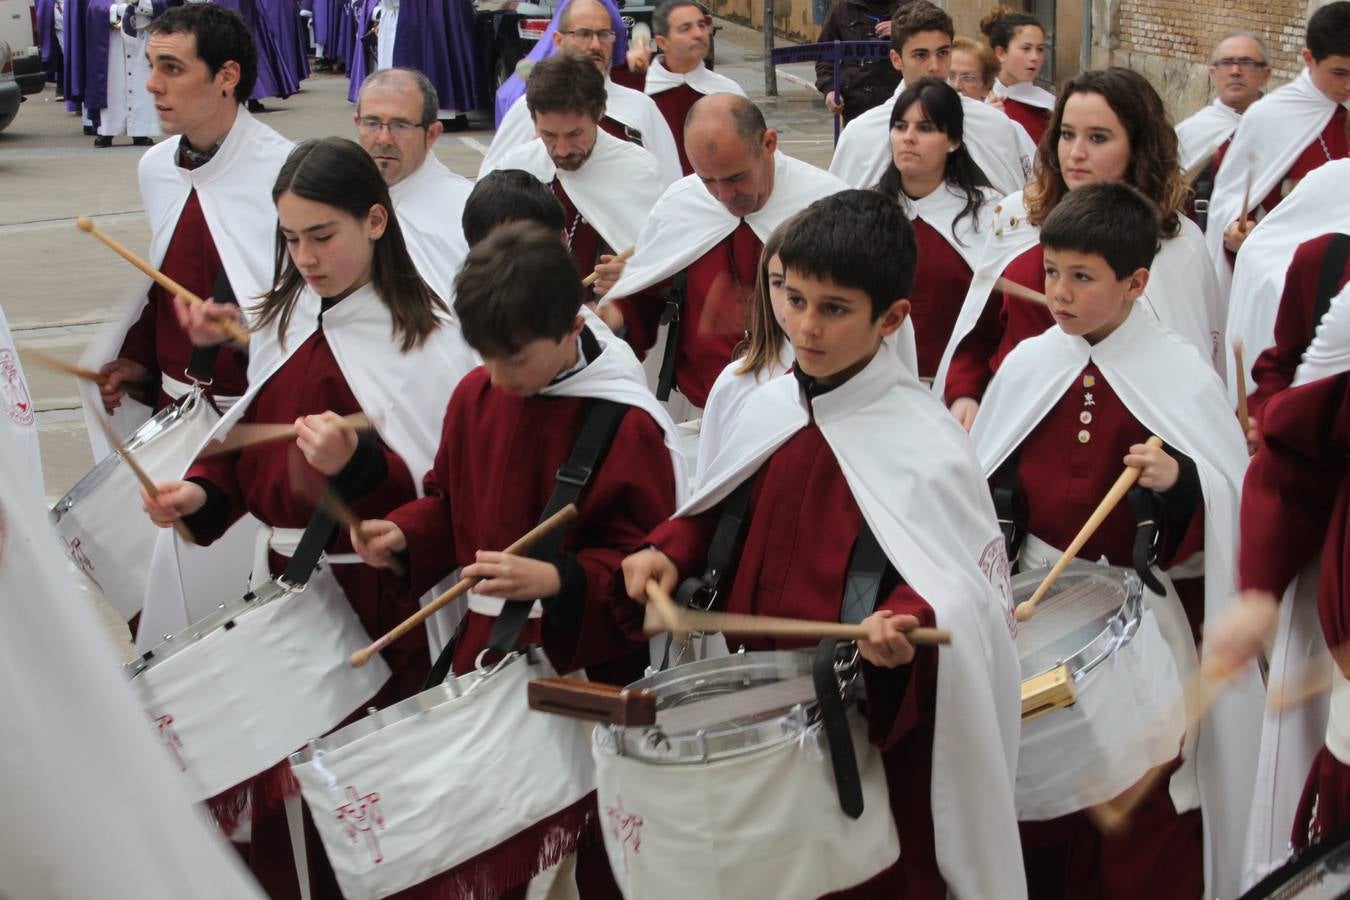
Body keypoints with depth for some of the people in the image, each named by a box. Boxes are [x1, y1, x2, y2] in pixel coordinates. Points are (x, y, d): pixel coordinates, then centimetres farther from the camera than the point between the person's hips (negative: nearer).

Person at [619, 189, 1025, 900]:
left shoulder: (923, 442, -17)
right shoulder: (769, 407, 2)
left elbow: (958, 578, -17)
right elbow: (724, 508, 17)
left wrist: (906, 621, -36)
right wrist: (671, 548, -1)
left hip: (878, 717, -6)